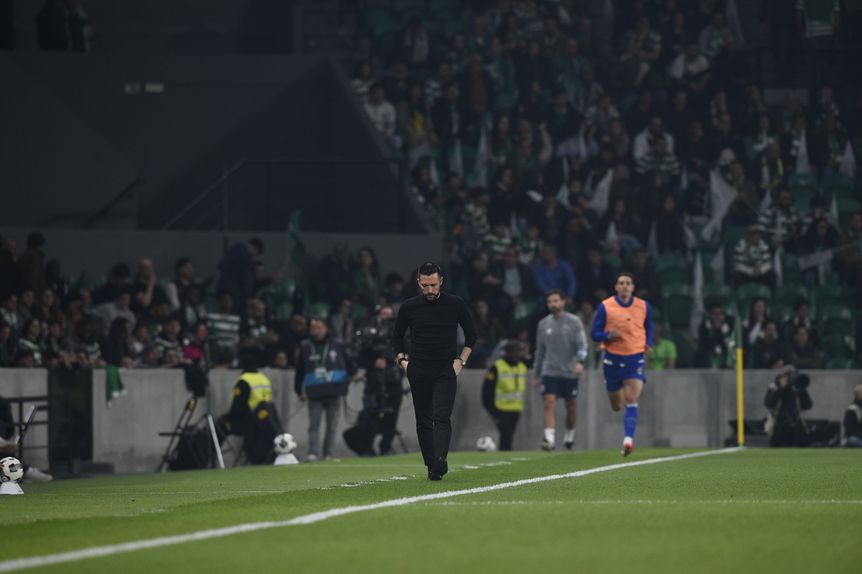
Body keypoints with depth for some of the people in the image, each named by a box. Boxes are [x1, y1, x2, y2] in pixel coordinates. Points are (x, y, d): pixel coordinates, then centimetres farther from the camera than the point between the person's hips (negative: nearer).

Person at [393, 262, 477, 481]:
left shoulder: (456, 305, 0)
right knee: (423, 421, 3)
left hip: (446, 371, -2)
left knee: (442, 417, -17)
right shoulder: (409, 307, 3)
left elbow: (471, 334, 12)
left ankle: (440, 461, -30)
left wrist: (461, 361, 2)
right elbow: (397, 337, 16)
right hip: (418, 371, 2)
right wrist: (402, 360, 2)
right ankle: (431, 465, 9)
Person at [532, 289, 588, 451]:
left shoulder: (574, 322, 0)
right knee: (549, 403, -15)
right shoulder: (543, 324, 10)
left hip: (569, 372, -1)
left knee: (571, 406, 8)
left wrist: (580, 361, -26)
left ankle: (569, 436, 29)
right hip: (549, 372, 1)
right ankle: (549, 438, -23)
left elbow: (582, 345, -7)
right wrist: (536, 375, 18)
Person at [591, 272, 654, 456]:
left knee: (632, 401, -17)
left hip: (635, 358, 0)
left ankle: (628, 439, -21)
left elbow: (649, 327, 20)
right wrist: (609, 336, -21)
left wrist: (648, 343, 2)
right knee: (616, 405, 7)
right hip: (612, 359, 0)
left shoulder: (644, 307, 2)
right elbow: (595, 334, 0)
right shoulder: (605, 307, -4)